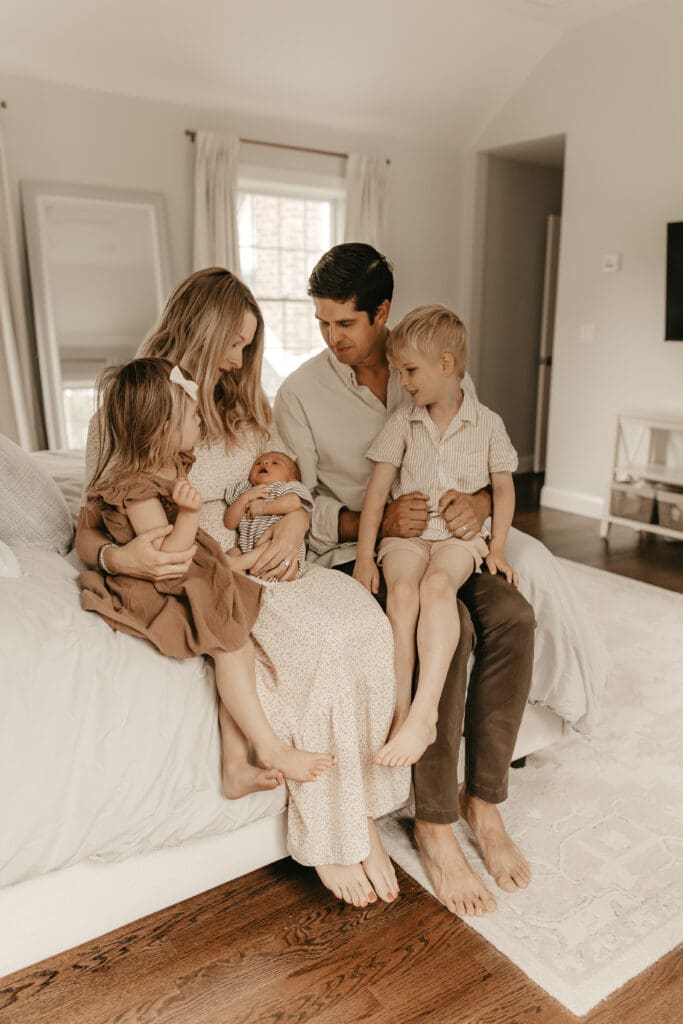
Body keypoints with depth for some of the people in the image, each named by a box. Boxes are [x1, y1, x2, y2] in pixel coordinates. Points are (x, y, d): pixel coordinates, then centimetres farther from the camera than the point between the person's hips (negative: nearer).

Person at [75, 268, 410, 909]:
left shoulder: (244, 406, 17)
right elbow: (88, 530, -3)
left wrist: (293, 522, -7)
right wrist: (117, 557, -27)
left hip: (258, 562, 5)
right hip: (190, 576, -5)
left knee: (361, 619, -25)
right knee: (316, 635, -30)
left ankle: (350, 815, -16)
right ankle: (338, 835, -14)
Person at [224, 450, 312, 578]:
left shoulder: (289, 487, 15)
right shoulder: (244, 492, 26)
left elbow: (293, 502, -12)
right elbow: (230, 524, 12)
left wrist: (263, 507, -7)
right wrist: (245, 497, 0)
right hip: (248, 550, 4)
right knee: (232, 552, -21)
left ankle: (238, 563, -42)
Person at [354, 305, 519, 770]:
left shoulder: (487, 423, 5)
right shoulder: (402, 421, 6)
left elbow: (503, 487, 11)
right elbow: (378, 489, 2)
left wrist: (497, 548, 2)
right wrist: (365, 554, -4)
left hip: (460, 535, -1)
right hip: (405, 533, 1)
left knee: (437, 584, -34)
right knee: (402, 590, -30)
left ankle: (423, 711, -36)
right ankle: (401, 715, -25)